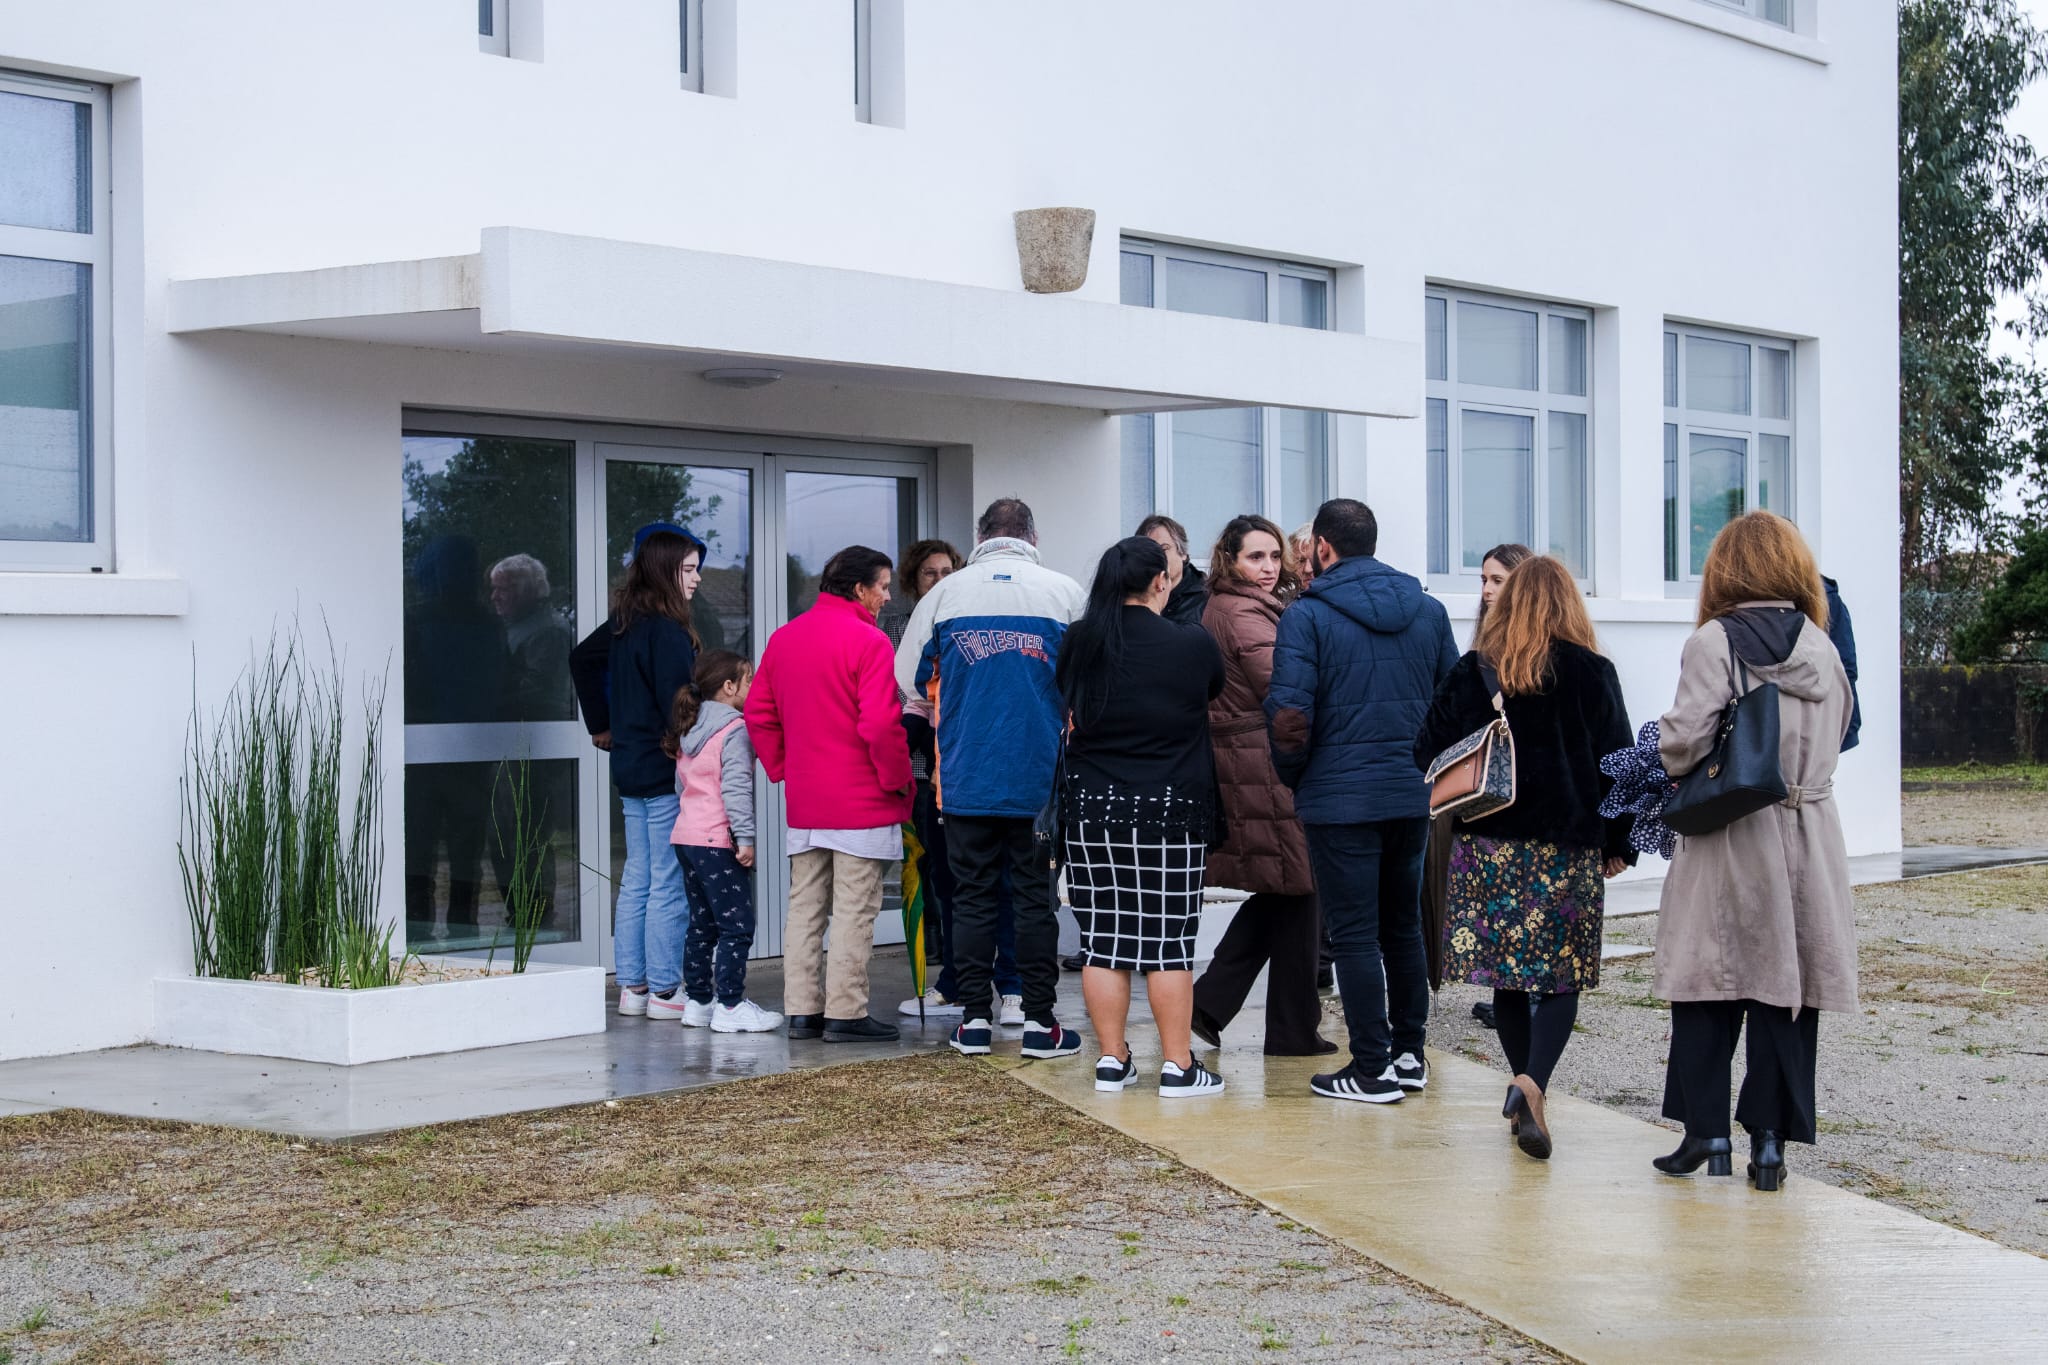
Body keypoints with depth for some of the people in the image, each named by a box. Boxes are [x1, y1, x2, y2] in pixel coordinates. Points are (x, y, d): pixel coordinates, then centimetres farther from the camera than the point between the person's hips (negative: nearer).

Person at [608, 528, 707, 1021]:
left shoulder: (624, 625, 12)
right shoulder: (667, 630, -16)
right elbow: (678, 705, -18)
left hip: (630, 768, 9)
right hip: (665, 772, -9)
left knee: (636, 880, 12)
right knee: (669, 885, -4)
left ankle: (631, 986, 16)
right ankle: (663, 991, -2)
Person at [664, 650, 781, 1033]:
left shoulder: (688, 730, 16)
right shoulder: (734, 730, -10)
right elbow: (736, 787, -19)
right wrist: (745, 836, -20)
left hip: (686, 837, 9)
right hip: (717, 841, -9)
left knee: (702, 922, 16)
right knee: (736, 925, -7)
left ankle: (697, 1001, 19)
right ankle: (730, 1006, -9)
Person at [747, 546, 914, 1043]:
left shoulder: (783, 638, 10)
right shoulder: (868, 641, -13)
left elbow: (758, 713, 12)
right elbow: (880, 722, -21)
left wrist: (783, 768, 16)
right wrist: (897, 778, -9)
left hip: (804, 801, 7)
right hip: (862, 801, -7)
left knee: (805, 907, 11)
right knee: (855, 910, -2)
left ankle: (802, 1009, 13)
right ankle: (846, 1013, -1)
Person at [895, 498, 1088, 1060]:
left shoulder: (944, 594, 1)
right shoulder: (1064, 592, -2)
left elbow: (908, 679, 9)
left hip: (967, 776, 1)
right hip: (1042, 775, -1)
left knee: (972, 896, 9)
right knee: (1037, 897, 5)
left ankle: (973, 1018, 11)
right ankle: (1039, 1022, 6)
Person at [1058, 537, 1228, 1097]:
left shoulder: (1078, 644, 0)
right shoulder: (1192, 645, -8)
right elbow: (1216, 694, 11)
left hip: (1091, 809, 3)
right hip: (1170, 810, -3)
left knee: (1103, 939, 8)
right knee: (1169, 942, 2)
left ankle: (1112, 1060, 13)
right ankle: (1178, 1066, 6)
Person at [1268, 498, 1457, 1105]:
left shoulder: (1308, 616, -10)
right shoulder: (1428, 611, 7)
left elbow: (1288, 715, -14)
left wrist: (1292, 777, 2)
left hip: (1341, 799, -5)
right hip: (1415, 797, 5)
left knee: (1354, 935, 0)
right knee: (1404, 926, 17)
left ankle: (1372, 1069, 1)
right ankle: (1409, 1054, 22)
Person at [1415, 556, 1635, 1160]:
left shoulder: (1472, 673, 0)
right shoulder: (1591, 674, -2)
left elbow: (1429, 753, 1)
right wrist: (1617, 845, 9)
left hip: (1489, 844, 2)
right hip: (1570, 849, -1)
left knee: (1508, 972, 13)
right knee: (1562, 974, 1)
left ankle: (1524, 1086, 18)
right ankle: (1533, 1083, -20)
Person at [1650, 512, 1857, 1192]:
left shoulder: (1714, 643, -10)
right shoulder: (1822, 649, 5)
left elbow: (1683, 741, -17)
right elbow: (1834, 738, 12)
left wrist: (1676, 760, 3)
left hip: (1731, 842, -4)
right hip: (1810, 841, 4)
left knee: (1708, 990, 6)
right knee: (1786, 985, 8)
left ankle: (1707, 1133, 7)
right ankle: (1769, 1138, 9)